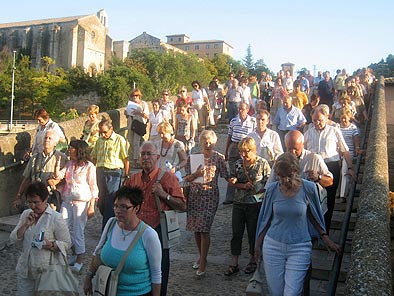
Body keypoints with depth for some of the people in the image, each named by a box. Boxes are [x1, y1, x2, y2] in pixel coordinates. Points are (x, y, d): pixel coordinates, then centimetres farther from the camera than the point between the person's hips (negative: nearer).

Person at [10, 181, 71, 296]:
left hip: (47, 270, -5)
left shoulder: (56, 218, -12)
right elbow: (13, 239, 2)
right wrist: (26, 225, -12)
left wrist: (51, 245, -29)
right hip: (25, 269, 5)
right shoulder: (25, 214, 5)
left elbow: (66, 244, -10)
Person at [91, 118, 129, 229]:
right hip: (100, 171, 6)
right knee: (101, 200, 10)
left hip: (114, 172, -6)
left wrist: (126, 175, -6)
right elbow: (94, 157, 22)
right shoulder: (100, 140, 14)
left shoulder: (119, 140, -3)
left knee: (110, 200, -8)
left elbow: (126, 158, -4)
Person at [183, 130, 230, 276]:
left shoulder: (219, 157, -1)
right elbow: (186, 178, 1)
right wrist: (196, 174, -16)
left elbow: (226, 176, -1)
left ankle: (203, 261, 5)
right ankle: (201, 256, 32)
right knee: (196, 228, 12)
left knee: (204, 229, -8)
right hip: (194, 194, 4)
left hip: (210, 195, -3)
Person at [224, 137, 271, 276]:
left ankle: (252, 261, 28)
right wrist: (243, 186, -10)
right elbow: (233, 182, 8)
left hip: (255, 204, -3)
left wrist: (258, 191, -17)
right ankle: (234, 264, 14)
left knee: (253, 233, 9)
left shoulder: (263, 163, -7)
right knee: (236, 233, 5)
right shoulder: (238, 163, 4)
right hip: (239, 203, 4)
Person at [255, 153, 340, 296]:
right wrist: (258, 245, 12)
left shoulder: (309, 188, -8)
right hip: (273, 246, 2)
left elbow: (313, 216, 6)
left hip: (299, 248, -1)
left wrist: (326, 240, 4)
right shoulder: (272, 189, -5)